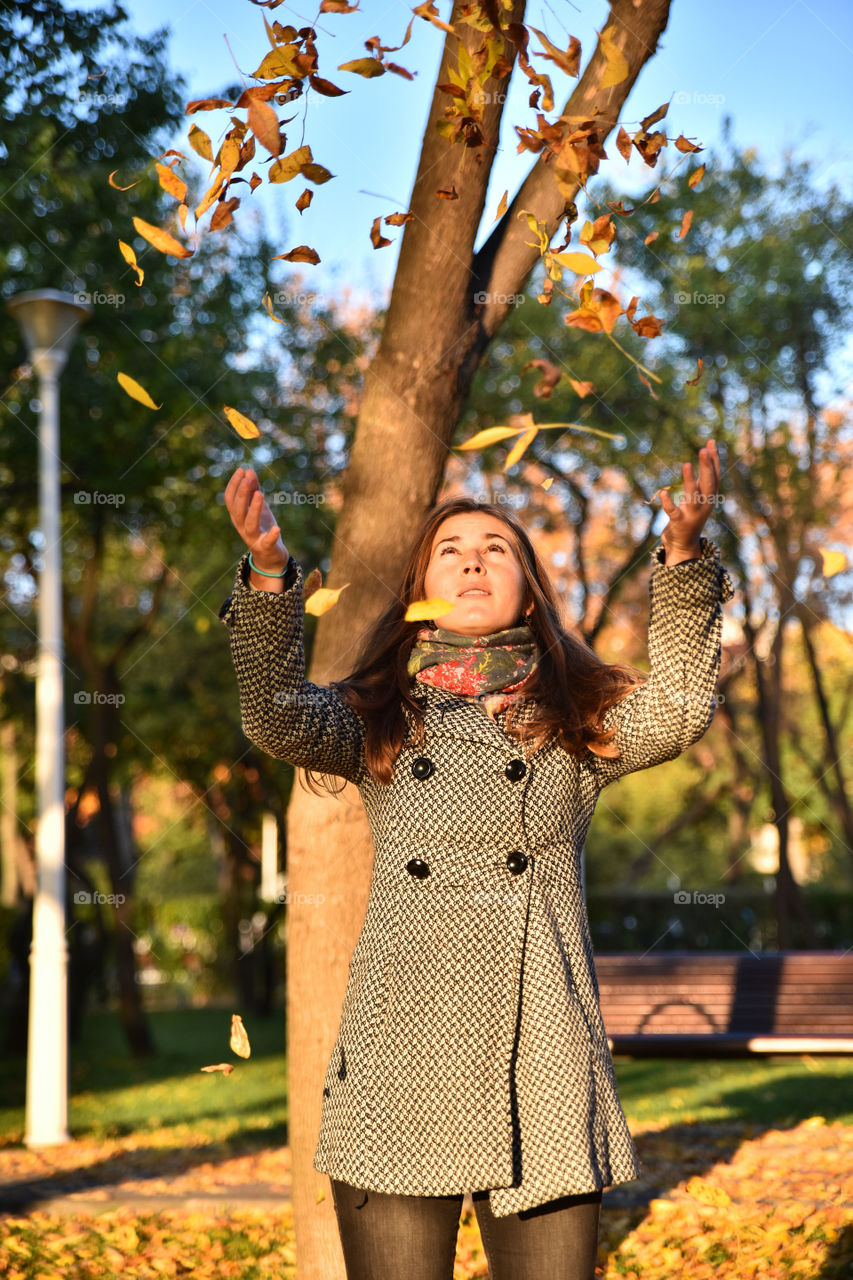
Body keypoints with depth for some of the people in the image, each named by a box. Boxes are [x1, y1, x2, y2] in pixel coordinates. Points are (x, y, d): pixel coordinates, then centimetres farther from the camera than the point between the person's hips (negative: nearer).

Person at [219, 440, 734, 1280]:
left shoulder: (580, 721, 12)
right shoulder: (380, 719, 12)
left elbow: (677, 712, -7)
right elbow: (282, 722, -7)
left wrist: (684, 558, -19)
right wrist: (269, 575, -23)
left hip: (542, 1072, 0)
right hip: (398, 1075, 0)